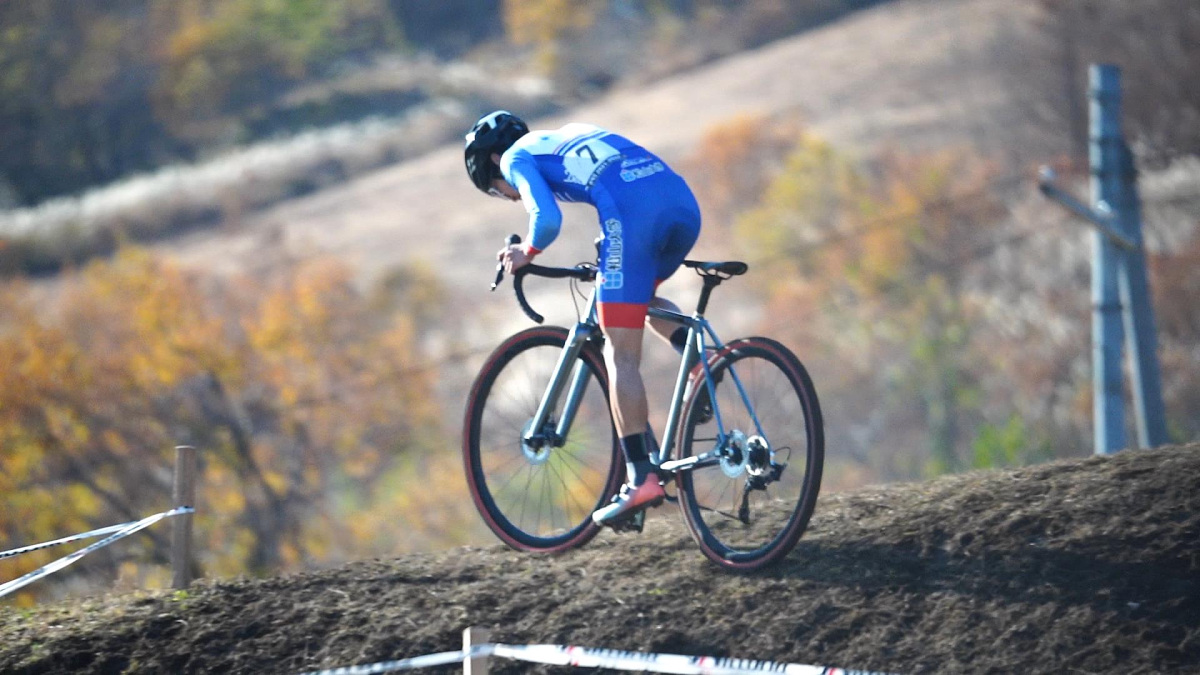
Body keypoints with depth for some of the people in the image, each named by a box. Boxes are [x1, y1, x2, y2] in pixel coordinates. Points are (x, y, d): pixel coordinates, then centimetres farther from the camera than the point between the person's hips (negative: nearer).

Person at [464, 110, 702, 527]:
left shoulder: (517, 157, 17)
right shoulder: (573, 134, 38)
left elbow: (547, 220, -1)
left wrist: (526, 254, 18)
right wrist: (611, 254, 41)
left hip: (633, 214, -7)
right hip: (684, 204, 7)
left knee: (621, 356, -1)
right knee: (641, 295, 34)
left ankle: (641, 479, -5)